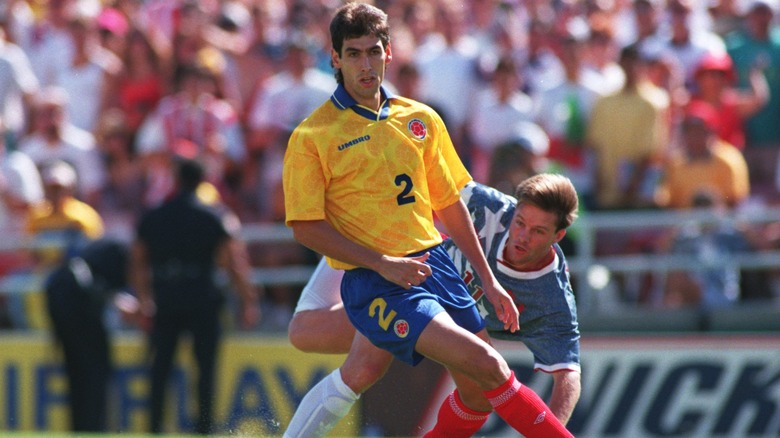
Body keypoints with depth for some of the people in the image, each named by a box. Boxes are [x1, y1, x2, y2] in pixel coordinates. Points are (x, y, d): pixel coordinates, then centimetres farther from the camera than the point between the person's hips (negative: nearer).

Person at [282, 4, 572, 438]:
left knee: (480, 394, 5)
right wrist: (382, 264, -16)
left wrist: (489, 280, 16)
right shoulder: (312, 137, -6)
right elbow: (306, 226, -9)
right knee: (487, 366, -21)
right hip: (375, 285, -6)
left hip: (435, 265, 6)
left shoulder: (421, 120, 9)